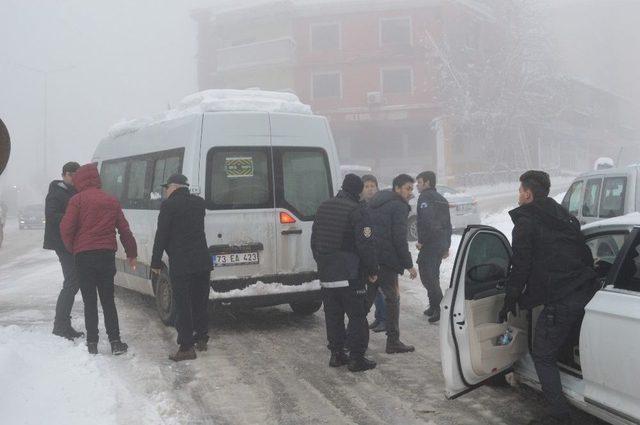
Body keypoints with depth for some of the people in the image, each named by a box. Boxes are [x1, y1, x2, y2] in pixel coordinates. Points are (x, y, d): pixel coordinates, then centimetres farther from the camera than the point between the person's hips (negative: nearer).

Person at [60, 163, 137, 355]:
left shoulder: (78, 199, -3)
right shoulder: (112, 201, 11)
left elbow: (66, 228, -11)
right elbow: (124, 230, 11)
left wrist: (72, 249, 5)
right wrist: (132, 253, 17)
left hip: (84, 255, -3)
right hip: (107, 255, 3)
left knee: (89, 301, 4)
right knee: (108, 300, 10)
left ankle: (92, 343, 4)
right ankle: (115, 342, 5)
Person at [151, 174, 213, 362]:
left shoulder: (169, 205, -8)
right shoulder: (199, 202, 10)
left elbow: (161, 236, -9)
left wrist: (156, 262, -3)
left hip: (180, 265, -6)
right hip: (202, 262, 6)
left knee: (183, 306, -2)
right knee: (200, 302, 17)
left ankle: (186, 347, -2)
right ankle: (201, 339, 26)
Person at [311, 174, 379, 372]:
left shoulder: (323, 207, 11)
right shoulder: (356, 211, -13)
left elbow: (314, 240, 19)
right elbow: (366, 245, -16)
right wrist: (372, 270, -5)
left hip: (326, 274, 7)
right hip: (349, 274, -7)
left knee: (333, 315, 14)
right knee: (357, 316, 1)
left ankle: (336, 354, 20)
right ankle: (356, 358, 2)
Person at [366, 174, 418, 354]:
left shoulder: (375, 202, 19)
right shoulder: (399, 207, -8)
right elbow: (400, 239, -13)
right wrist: (409, 265, -8)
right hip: (385, 260, -8)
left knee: (366, 298, 15)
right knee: (392, 298, 2)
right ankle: (393, 342, 5)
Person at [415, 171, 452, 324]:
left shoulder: (425, 198, -10)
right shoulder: (441, 199, 20)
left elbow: (426, 221, -24)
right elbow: (448, 224, 22)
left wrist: (421, 241, -17)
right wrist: (447, 246, 25)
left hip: (430, 244, -10)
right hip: (441, 244, 10)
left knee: (427, 276, -7)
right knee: (433, 275, 18)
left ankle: (440, 307, -11)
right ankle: (434, 306, 24)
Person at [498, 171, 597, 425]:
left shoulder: (526, 222, -5)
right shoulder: (563, 216, 18)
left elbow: (520, 267, -6)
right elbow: (584, 254, 22)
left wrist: (510, 303, 3)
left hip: (560, 300, -8)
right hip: (586, 291, 8)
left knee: (543, 356, 3)